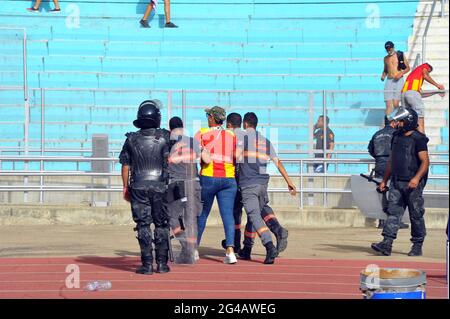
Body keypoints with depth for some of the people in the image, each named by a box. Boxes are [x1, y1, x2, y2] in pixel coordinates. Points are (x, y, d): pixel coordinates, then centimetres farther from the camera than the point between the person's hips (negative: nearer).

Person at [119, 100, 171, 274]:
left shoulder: (131, 139, 1)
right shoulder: (165, 137, -4)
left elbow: (125, 166, 4)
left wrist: (125, 187, 13)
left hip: (139, 187, 1)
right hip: (160, 187, -1)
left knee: (143, 225, 2)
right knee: (161, 225, 8)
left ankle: (147, 264, -1)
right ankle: (162, 263, 8)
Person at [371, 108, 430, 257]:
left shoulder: (418, 139, -8)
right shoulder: (397, 137, 15)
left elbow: (425, 161, -14)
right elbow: (391, 161, 22)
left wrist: (417, 178, -28)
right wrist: (384, 181, 21)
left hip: (412, 184, -6)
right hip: (396, 182, 6)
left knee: (416, 215, 2)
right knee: (393, 212, -3)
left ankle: (417, 246, 11)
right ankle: (386, 244, -10)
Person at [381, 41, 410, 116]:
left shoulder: (400, 55, 4)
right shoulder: (386, 58, 15)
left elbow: (408, 68, 7)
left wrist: (401, 73, -10)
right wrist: (383, 76, 5)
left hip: (398, 81, -3)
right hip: (389, 81, 3)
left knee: (395, 104, -10)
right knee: (388, 105, -9)